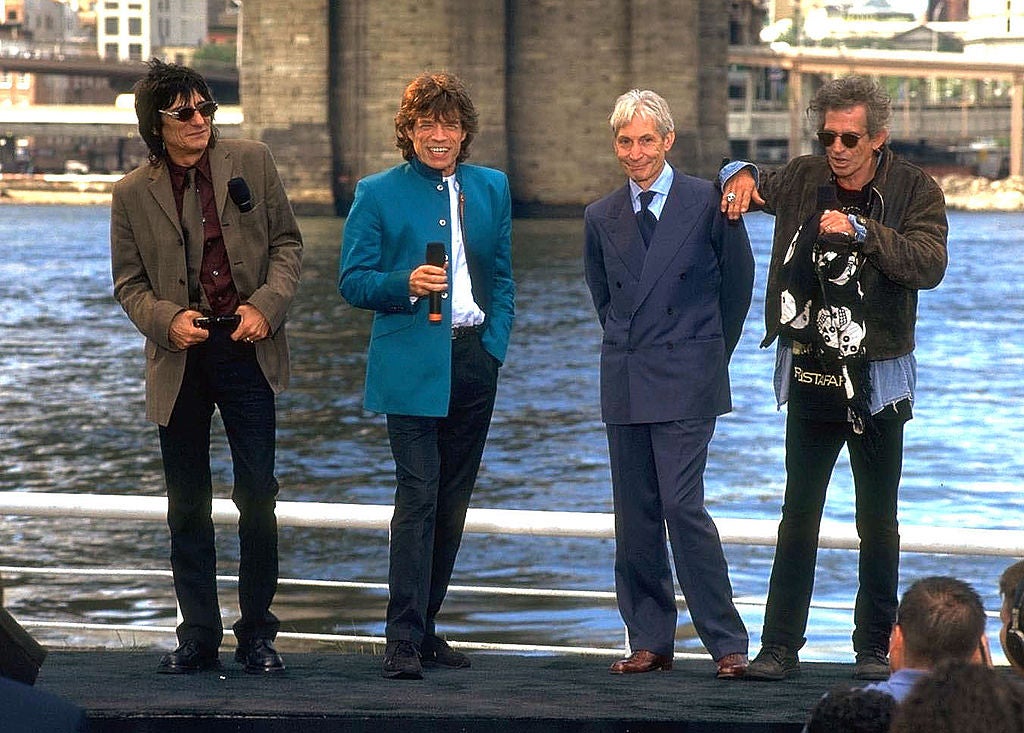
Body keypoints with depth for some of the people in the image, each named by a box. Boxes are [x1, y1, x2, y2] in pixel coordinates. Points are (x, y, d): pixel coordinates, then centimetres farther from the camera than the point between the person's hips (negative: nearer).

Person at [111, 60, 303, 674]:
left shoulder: (251, 162, 1)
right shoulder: (133, 193, 2)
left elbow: (287, 242, 6)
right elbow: (129, 282, 7)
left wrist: (267, 305, -10)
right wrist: (167, 321, -12)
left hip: (246, 348, -1)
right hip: (179, 358, 1)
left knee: (257, 496, -2)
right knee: (187, 506, 6)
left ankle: (257, 634, 10)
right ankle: (199, 636, 16)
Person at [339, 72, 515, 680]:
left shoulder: (492, 189, 13)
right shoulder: (378, 194, 1)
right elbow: (353, 281, -2)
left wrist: (497, 341, 4)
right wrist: (408, 284, -20)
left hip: (474, 362, 5)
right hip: (412, 366, -5)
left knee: (453, 503, 8)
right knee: (419, 497, -13)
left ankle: (424, 627, 18)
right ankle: (403, 641, -12)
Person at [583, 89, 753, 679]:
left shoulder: (708, 202, -3)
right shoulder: (601, 217, 10)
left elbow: (739, 278, 6)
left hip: (686, 381, -5)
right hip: (625, 383, 5)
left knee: (683, 507, -13)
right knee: (635, 515, 5)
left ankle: (727, 641, -5)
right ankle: (650, 642, 12)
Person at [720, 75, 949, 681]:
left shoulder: (914, 191, -7)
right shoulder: (803, 180, 4)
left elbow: (929, 264, -21)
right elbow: (754, 186, 22)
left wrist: (860, 230, -29)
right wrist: (741, 175, -3)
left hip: (877, 380, -3)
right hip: (810, 376, 3)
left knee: (878, 522, 5)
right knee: (798, 517, 3)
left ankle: (875, 647, 14)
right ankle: (780, 646, 6)